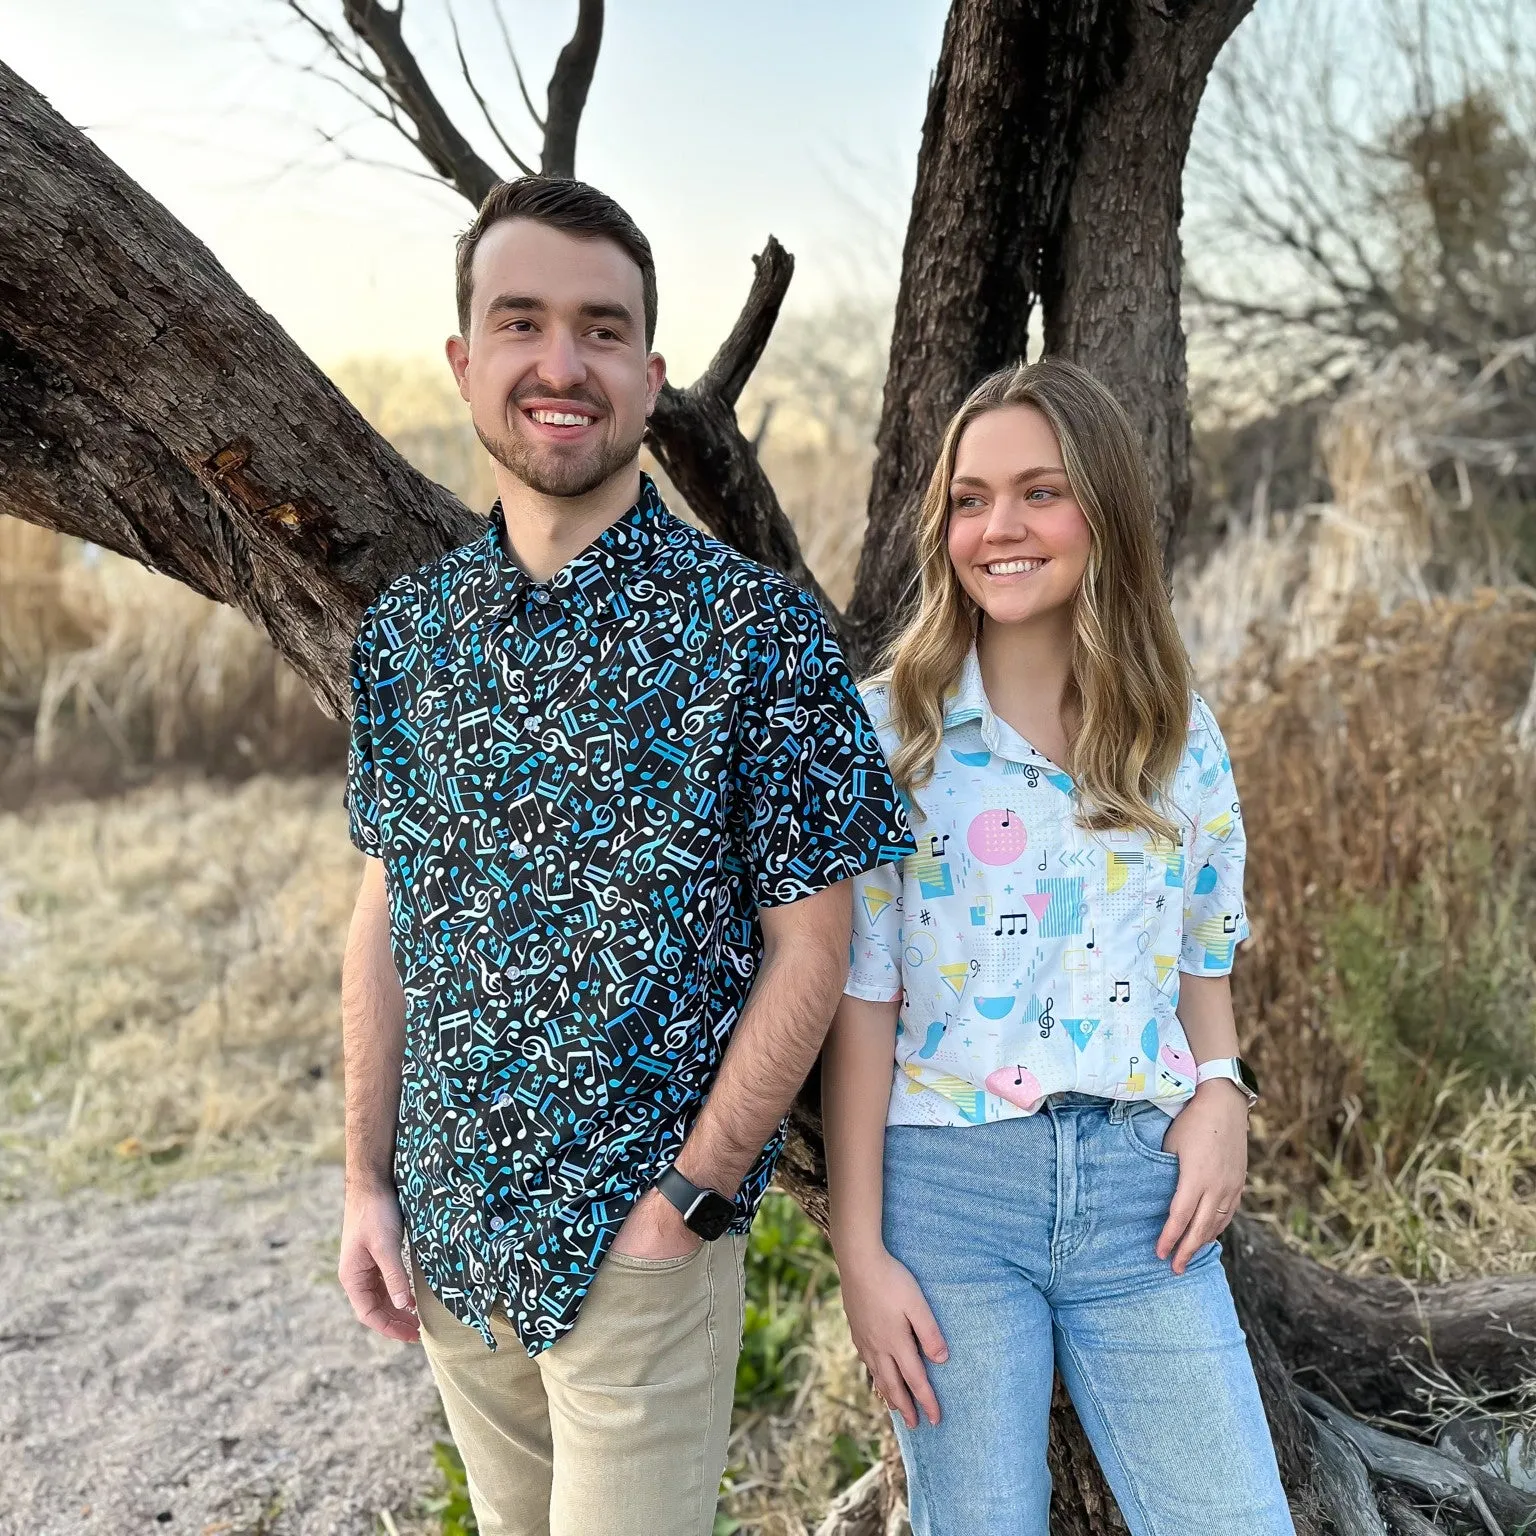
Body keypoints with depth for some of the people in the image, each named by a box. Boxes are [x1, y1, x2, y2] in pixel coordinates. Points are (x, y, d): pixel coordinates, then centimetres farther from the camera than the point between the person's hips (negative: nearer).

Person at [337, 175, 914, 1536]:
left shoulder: (758, 632, -14)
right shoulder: (406, 632, 1)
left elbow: (808, 946, -11)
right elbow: (388, 913, 7)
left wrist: (690, 1199, -14)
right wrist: (370, 1181, 4)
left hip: (642, 1238, -5)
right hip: (446, 1235, 5)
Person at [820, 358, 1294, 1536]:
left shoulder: (1181, 735, 5)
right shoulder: (887, 729, -6)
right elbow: (862, 1002, -6)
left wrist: (1219, 1089, -4)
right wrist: (860, 1247, -7)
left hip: (1143, 1187, 3)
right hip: (945, 1184, -2)